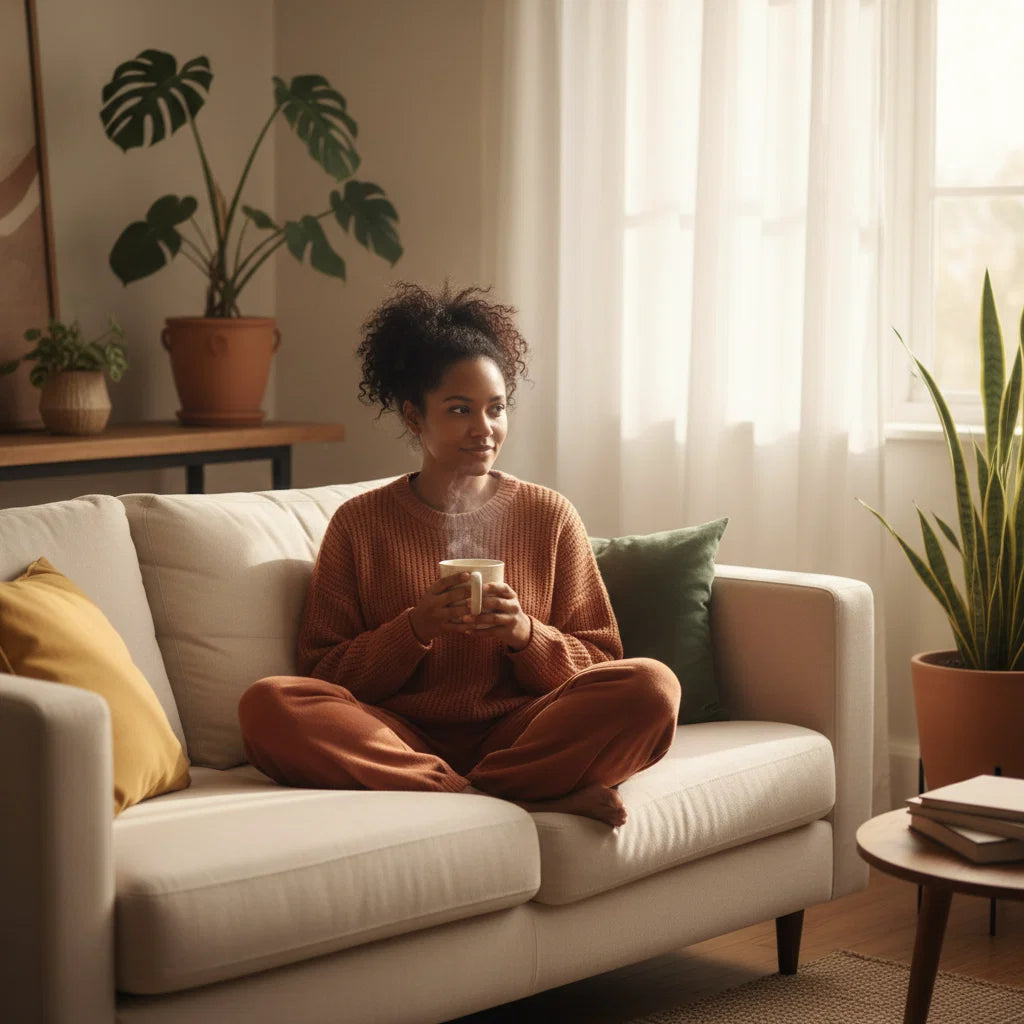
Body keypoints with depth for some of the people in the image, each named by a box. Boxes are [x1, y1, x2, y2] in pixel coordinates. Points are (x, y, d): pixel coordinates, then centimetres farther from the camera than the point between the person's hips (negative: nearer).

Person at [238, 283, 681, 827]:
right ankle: (539, 799, -29)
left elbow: (599, 664, 11)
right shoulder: (360, 523, 10)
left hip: (514, 736, 0)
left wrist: (525, 634, -9)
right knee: (268, 704, -30)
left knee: (651, 685, -25)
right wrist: (415, 629, -11)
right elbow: (323, 676, 5)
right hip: (401, 741, 0)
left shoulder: (550, 516, 12)